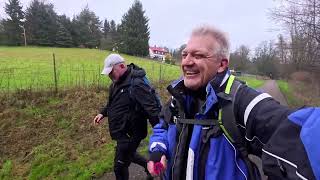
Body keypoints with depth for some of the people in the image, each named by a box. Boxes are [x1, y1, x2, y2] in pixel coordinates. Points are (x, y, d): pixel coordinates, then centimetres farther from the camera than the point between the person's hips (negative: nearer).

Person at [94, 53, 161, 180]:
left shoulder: (136, 84, -27)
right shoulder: (117, 82, 3)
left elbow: (152, 109, -31)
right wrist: (103, 113, 8)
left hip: (131, 134, -9)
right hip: (122, 131, 9)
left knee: (120, 166, 7)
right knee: (129, 155, 29)